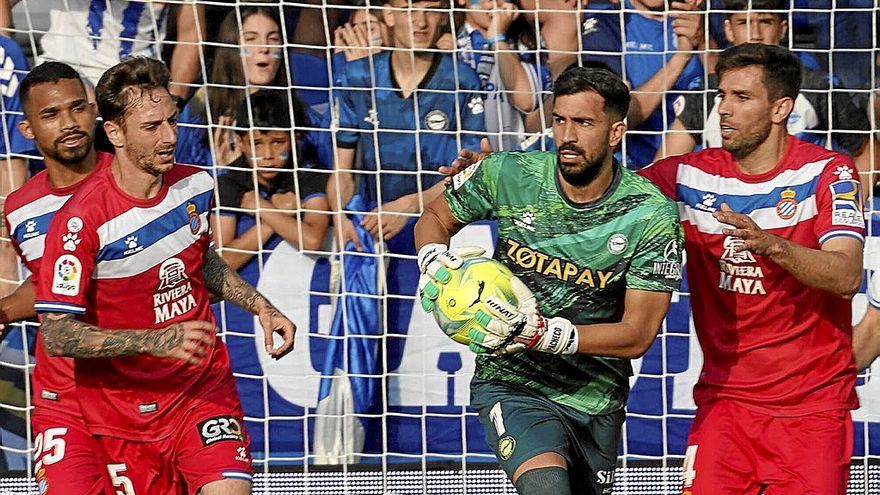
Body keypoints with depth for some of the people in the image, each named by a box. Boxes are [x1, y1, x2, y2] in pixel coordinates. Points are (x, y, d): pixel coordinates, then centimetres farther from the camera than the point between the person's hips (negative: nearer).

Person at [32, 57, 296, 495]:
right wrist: (158, 341, -29)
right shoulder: (81, 220, -19)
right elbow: (56, 335, -21)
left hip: (205, 388, 3)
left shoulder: (195, 185, 1)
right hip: (122, 408, -3)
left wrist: (260, 306, 10)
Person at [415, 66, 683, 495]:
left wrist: (539, 332, -27)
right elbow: (435, 218, 11)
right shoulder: (508, 175, -8)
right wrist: (434, 262, -13)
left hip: (596, 399, 2)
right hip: (511, 384, -2)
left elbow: (637, 335, -14)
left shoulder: (652, 215, -12)